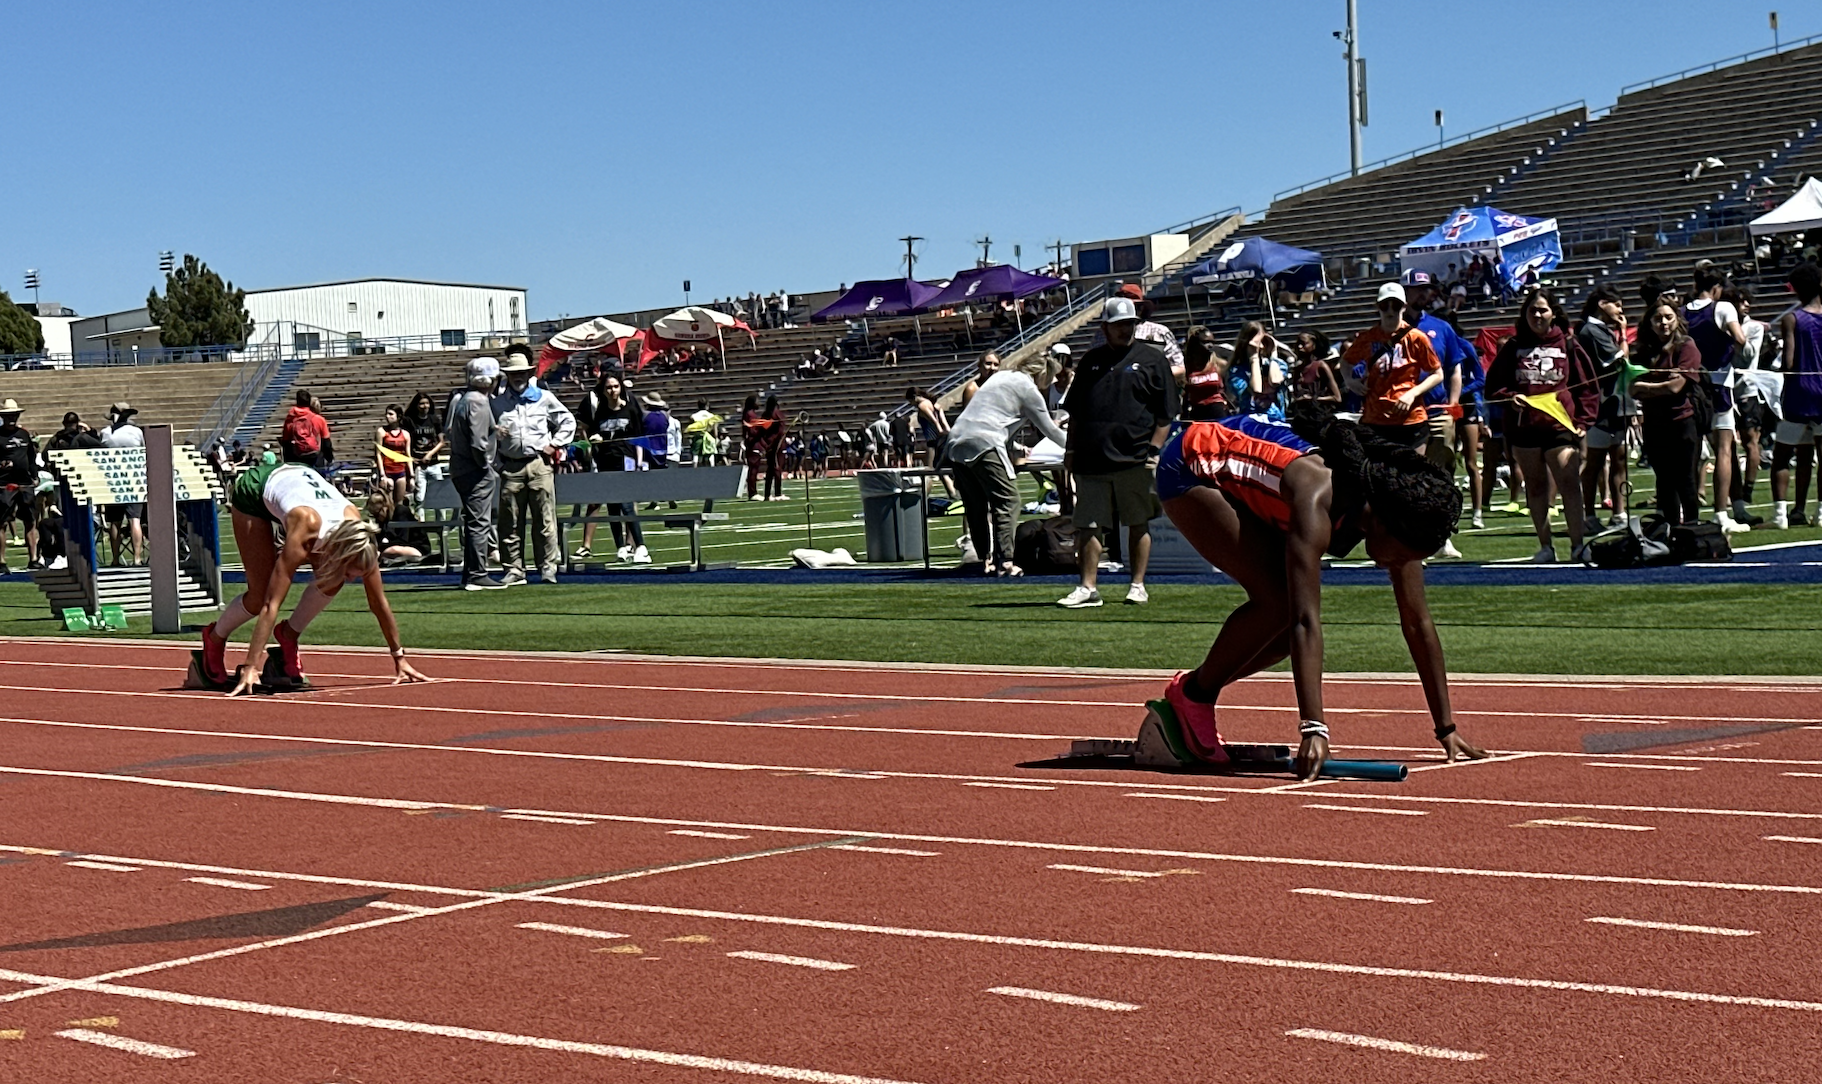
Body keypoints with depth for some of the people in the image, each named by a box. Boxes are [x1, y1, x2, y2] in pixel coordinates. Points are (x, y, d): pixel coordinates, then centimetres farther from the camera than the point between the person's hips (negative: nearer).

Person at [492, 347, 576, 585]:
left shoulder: (544, 398, 8)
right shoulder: (497, 402, 10)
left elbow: (567, 421, 17)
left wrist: (555, 445, 7)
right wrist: (494, 433, -2)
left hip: (540, 464, -1)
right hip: (511, 467, 1)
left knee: (544, 519, -2)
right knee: (510, 521, 2)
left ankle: (548, 567, 4)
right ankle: (514, 570, 8)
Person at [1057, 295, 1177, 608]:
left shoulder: (1152, 358, 5)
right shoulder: (1091, 360, 16)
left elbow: (1166, 413, 1)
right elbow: (1074, 412, 19)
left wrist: (1154, 450, -8)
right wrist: (1071, 450, 11)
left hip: (1135, 461, -3)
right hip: (1091, 461, 3)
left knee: (1138, 523, 4)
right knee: (1088, 525, 1)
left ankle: (1138, 585, 12)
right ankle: (1088, 588, 5)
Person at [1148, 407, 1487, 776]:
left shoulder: (1393, 504, -18)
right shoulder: (1318, 499, -39)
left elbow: (1417, 622, -11)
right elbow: (1305, 621, -45)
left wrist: (1446, 728, -9)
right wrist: (1313, 729, -51)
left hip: (1242, 482, 7)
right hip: (1192, 466, -7)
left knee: (1290, 617, -6)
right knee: (1277, 603, -23)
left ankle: (1195, 690, 13)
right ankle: (1192, 694, -3)